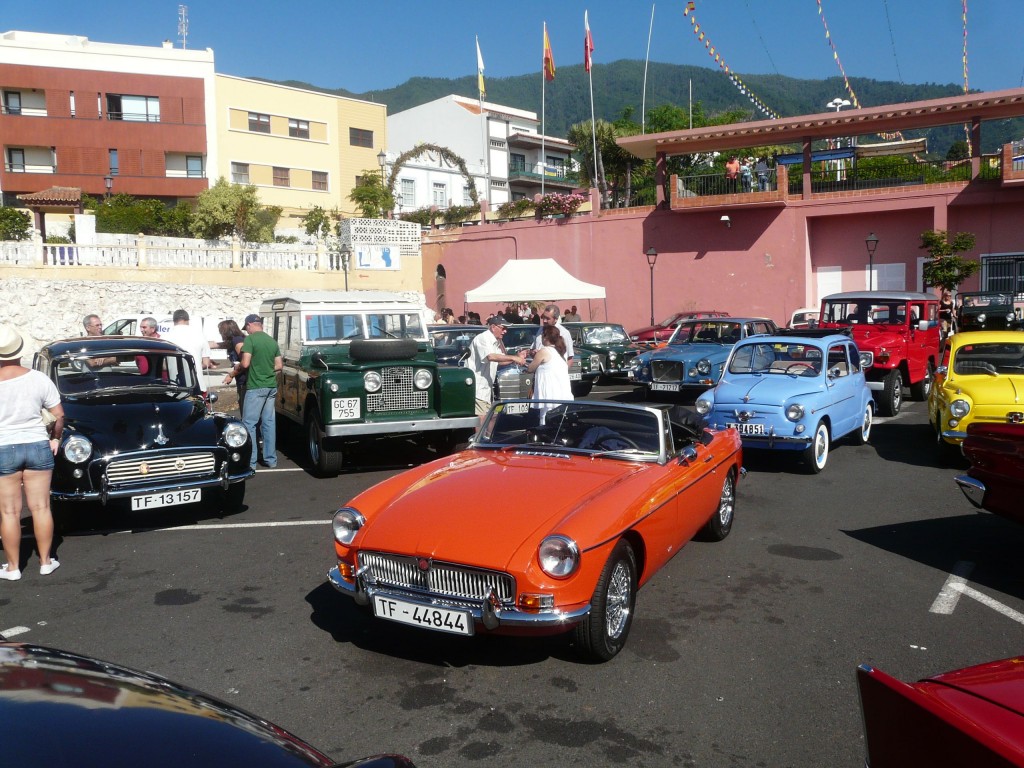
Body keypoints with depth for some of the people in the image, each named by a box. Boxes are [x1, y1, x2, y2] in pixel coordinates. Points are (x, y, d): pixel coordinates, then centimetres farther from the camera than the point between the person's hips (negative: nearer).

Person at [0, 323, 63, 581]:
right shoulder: (39, 379, -7)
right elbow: (59, 415, -2)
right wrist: (55, 438, 14)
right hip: (38, 447, 2)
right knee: (41, 507, 10)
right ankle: (45, 562, 19)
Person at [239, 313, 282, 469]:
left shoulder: (250, 339, -9)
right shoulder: (272, 341, 10)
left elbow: (245, 364, -14)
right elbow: (279, 365, 11)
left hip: (255, 387, -6)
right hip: (271, 386, 7)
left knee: (249, 423, -2)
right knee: (269, 422, 10)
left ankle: (250, 461, -3)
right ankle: (271, 459, 13)